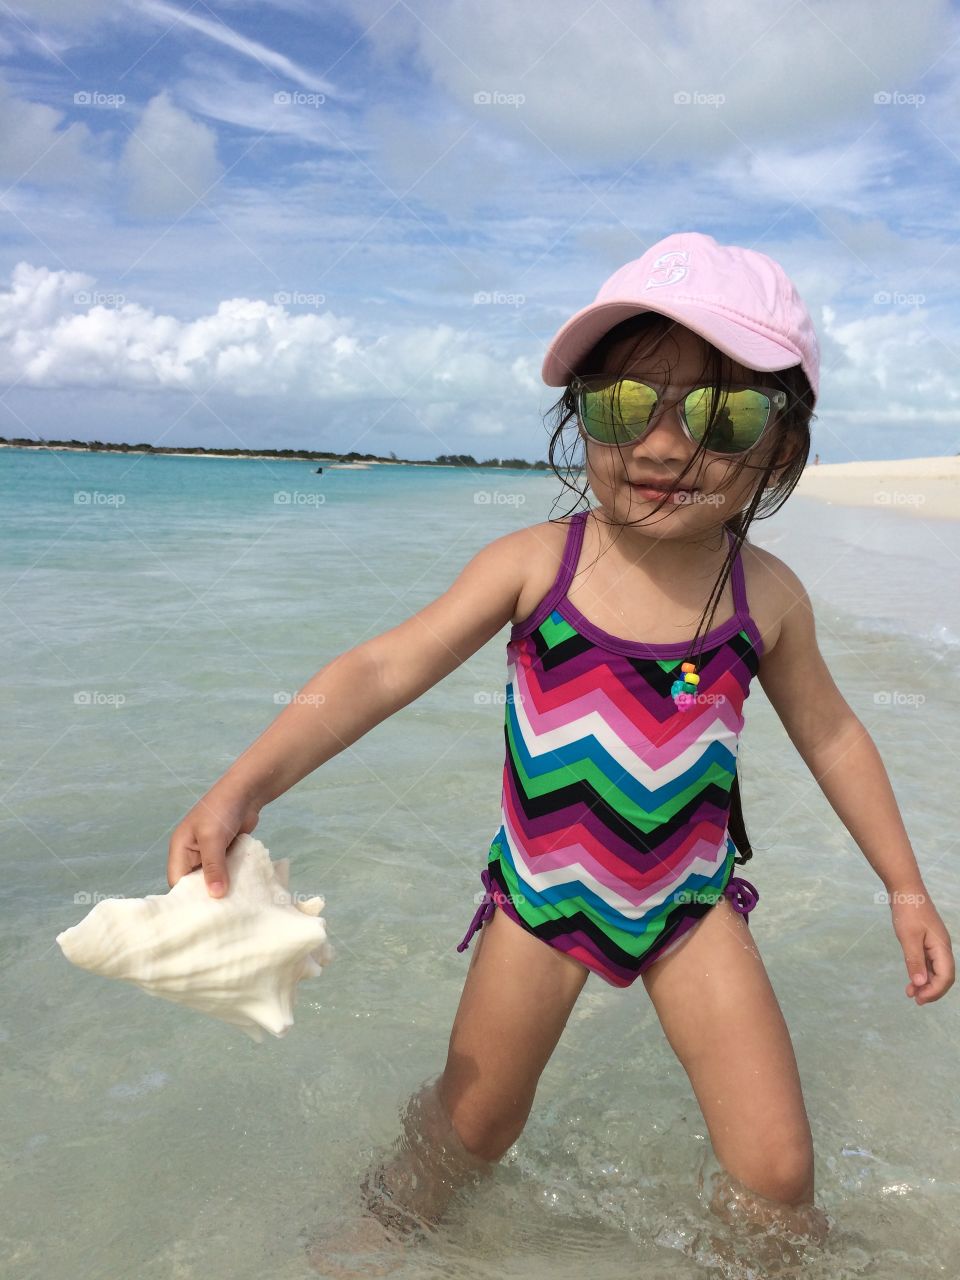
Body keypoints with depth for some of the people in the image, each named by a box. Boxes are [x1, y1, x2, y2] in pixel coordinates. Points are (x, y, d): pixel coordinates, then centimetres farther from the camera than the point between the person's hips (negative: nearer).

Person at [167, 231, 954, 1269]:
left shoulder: (765, 595, -11)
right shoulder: (533, 565, -18)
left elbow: (827, 733, 4)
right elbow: (384, 669, -21)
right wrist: (242, 787, -33)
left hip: (691, 899, 2)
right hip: (542, 892, -1)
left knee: (776, 1170, 4)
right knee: (469, 1130, 15)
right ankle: (393, 1225, 48)